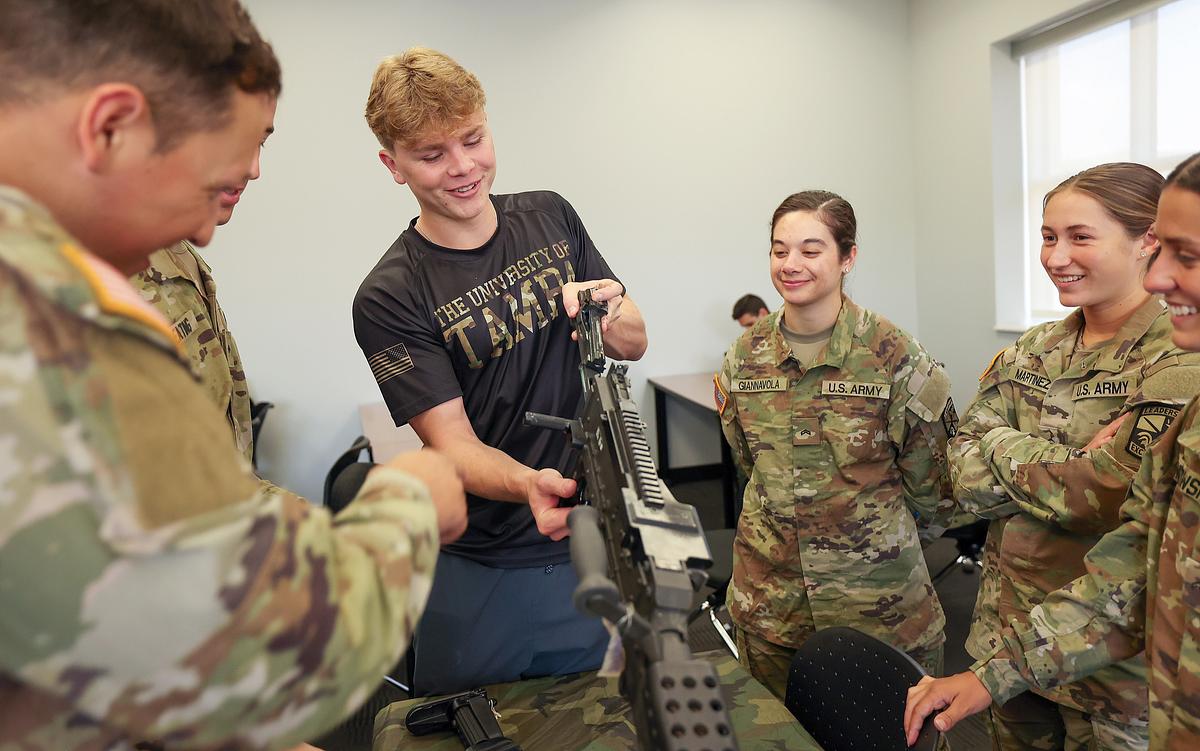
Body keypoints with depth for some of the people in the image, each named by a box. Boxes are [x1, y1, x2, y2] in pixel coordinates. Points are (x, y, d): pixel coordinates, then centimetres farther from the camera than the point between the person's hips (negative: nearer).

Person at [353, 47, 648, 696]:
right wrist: (530, 485, -37)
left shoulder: (551, 217, 1)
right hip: (479, 575, -3)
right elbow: (453, 444, -16)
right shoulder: (389, 297, -14)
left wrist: (604, 319, -18)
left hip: (597, 546, 4)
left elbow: (634, 344, 5)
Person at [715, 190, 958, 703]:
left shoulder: (892, 354, -13)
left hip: (875, 589, -3)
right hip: (769, 591, 3)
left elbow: (928, 482, -4)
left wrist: (873, 524, 6)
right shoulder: (744, 357, -1)